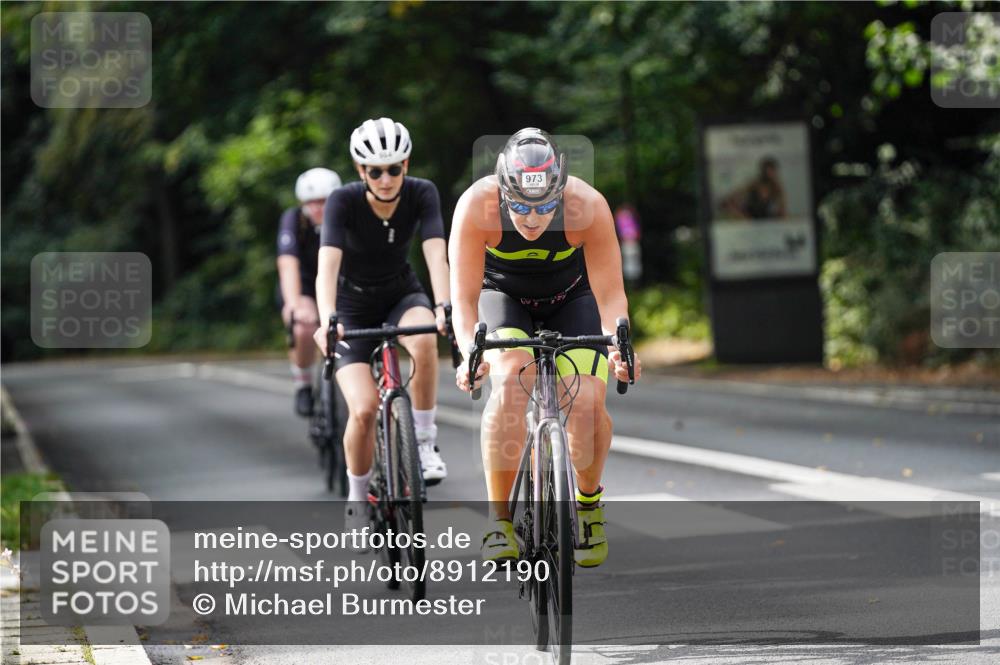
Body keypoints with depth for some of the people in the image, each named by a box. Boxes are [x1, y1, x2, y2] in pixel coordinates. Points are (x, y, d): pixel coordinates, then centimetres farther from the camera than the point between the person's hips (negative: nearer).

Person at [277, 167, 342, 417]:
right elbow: (288, 264, -37)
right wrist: (293, 304, -53)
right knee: (303, 330, -30)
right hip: (303, 285, -2)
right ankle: (303, 387, -6)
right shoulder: (293, 219, -25)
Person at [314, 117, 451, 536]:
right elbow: (328, 264, -36)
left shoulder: (421, 194, -18)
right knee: (364, 409, -19)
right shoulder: (344, 201, -24)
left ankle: (424, 440, -16)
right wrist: (326, 320, -53)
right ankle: (357, 500, 7)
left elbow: (436, 254, -30)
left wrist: (444, 307, -48)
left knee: (424, 340, -36)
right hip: (353, 305, -1)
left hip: (400, 296, 1)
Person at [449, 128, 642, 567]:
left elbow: (609, 294, -28)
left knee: (588, 403, -20)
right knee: (510, 383, -29)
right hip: (502, 295, 0)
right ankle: (499, 520, -19)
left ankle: (588, 501, 10)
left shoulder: (588, 207, -33)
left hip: (569, 297, 1)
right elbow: (464, 298, -31)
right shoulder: (477, 206, -34)